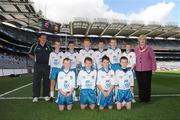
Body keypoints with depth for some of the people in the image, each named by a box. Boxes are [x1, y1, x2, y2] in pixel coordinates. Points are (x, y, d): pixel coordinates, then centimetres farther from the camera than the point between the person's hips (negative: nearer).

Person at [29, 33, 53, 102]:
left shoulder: (48, 46, 8)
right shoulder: (35, 46, 3)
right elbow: (30, 54, 12)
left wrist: (49, 60, 5)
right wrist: (35, 59, 2)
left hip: (46, 66, 2)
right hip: (37, 66, -1)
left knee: (46, 81, 6)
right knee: (36, 81, 1)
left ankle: (46, 95, 18)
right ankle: (35, 96, 12)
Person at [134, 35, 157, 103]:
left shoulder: (149, 49, -4)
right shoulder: (136, 49, 7)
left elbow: (153, 59, -1)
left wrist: (153, 68, -3)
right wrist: (134, 66, 13)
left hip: (147, 70, -3)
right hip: (138, 70, 3)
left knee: (147, 84, 2)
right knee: (140, 84, 8)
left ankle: (147, 98, 17)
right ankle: (141, 98, 21)